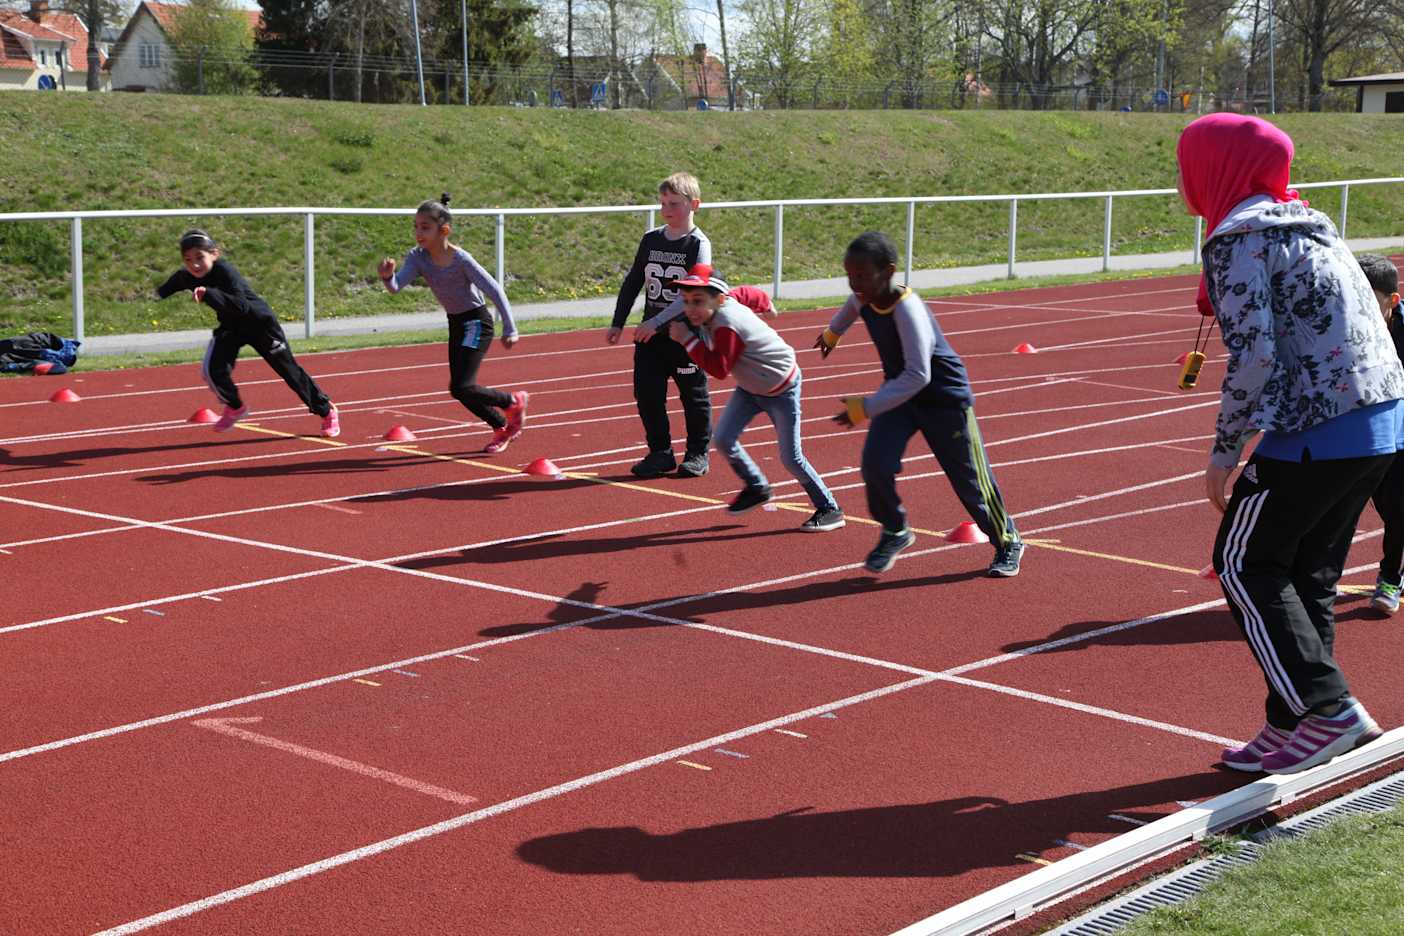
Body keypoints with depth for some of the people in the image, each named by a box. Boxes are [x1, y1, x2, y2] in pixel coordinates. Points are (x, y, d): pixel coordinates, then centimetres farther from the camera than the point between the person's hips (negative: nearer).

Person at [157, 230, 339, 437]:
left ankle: (326, 411, 20)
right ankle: (234, 408, 14)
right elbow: (168, 288, 15)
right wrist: (157, 295, 3)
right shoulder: (185, 277, -12)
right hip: (230, 327, 5)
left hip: (260, 323, -5)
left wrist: (208, 294, -52)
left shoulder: (225, 272, -32)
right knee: (213, 369, -15)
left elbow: (241, 306, -46)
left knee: (289, 370, 3)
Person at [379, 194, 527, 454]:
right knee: (460, 389, 11)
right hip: (455, 323, 7)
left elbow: (495, 291, -20)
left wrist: (510, 330, -18)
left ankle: (513, 402, 8)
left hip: (477, 322, -7)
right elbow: (396, 286, -22)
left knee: (461, 388, -16)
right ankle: (502, 427, 32)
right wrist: (387, 276, -45)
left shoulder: (461, 260, -24)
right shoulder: (417, 257, -9)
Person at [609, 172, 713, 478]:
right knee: (647, 393, 1)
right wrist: (618, 324, 9)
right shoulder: (651, 240, 6)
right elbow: (632, 283, 14)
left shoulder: (699, 245, -10)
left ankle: (698, 453, 21)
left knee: (694, 395, 7)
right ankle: (660, 452, 13)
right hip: (650, 335, 5)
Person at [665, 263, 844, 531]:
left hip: (781, 389, -8)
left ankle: (829, 510, 11)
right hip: (750, 386, 8)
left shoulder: (727, 326, -35)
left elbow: (719, 369, -35)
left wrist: (687, 339, -34)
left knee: (791, 458, -4)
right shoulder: (724, 301, -10)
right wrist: (765, 303, 33)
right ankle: (757, 488, 17)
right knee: (723, 439, -4)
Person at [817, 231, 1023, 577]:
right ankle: (894, 532, 9)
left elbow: (918, 376, -40)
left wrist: (866, 408, -43)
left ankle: (1008, 543, 30)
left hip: (944, 396, -6)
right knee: (875, 464, -16)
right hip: (899, 391, 6)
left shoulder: (906, 308, -34)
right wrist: (832, 333, 33)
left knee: (970, 480, 7)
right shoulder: (865, 297, -13)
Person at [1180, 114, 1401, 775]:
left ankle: (1330, 708, -5)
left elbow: (1253, 357, -18)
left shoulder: (1238, 239, -9)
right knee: (1307, 573, 15)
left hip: (1317, 434, -9)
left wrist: (1224, 452, -11)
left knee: (1243, 564, 2)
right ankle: (1292, 724, 19)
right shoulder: (1307, 225, 19)